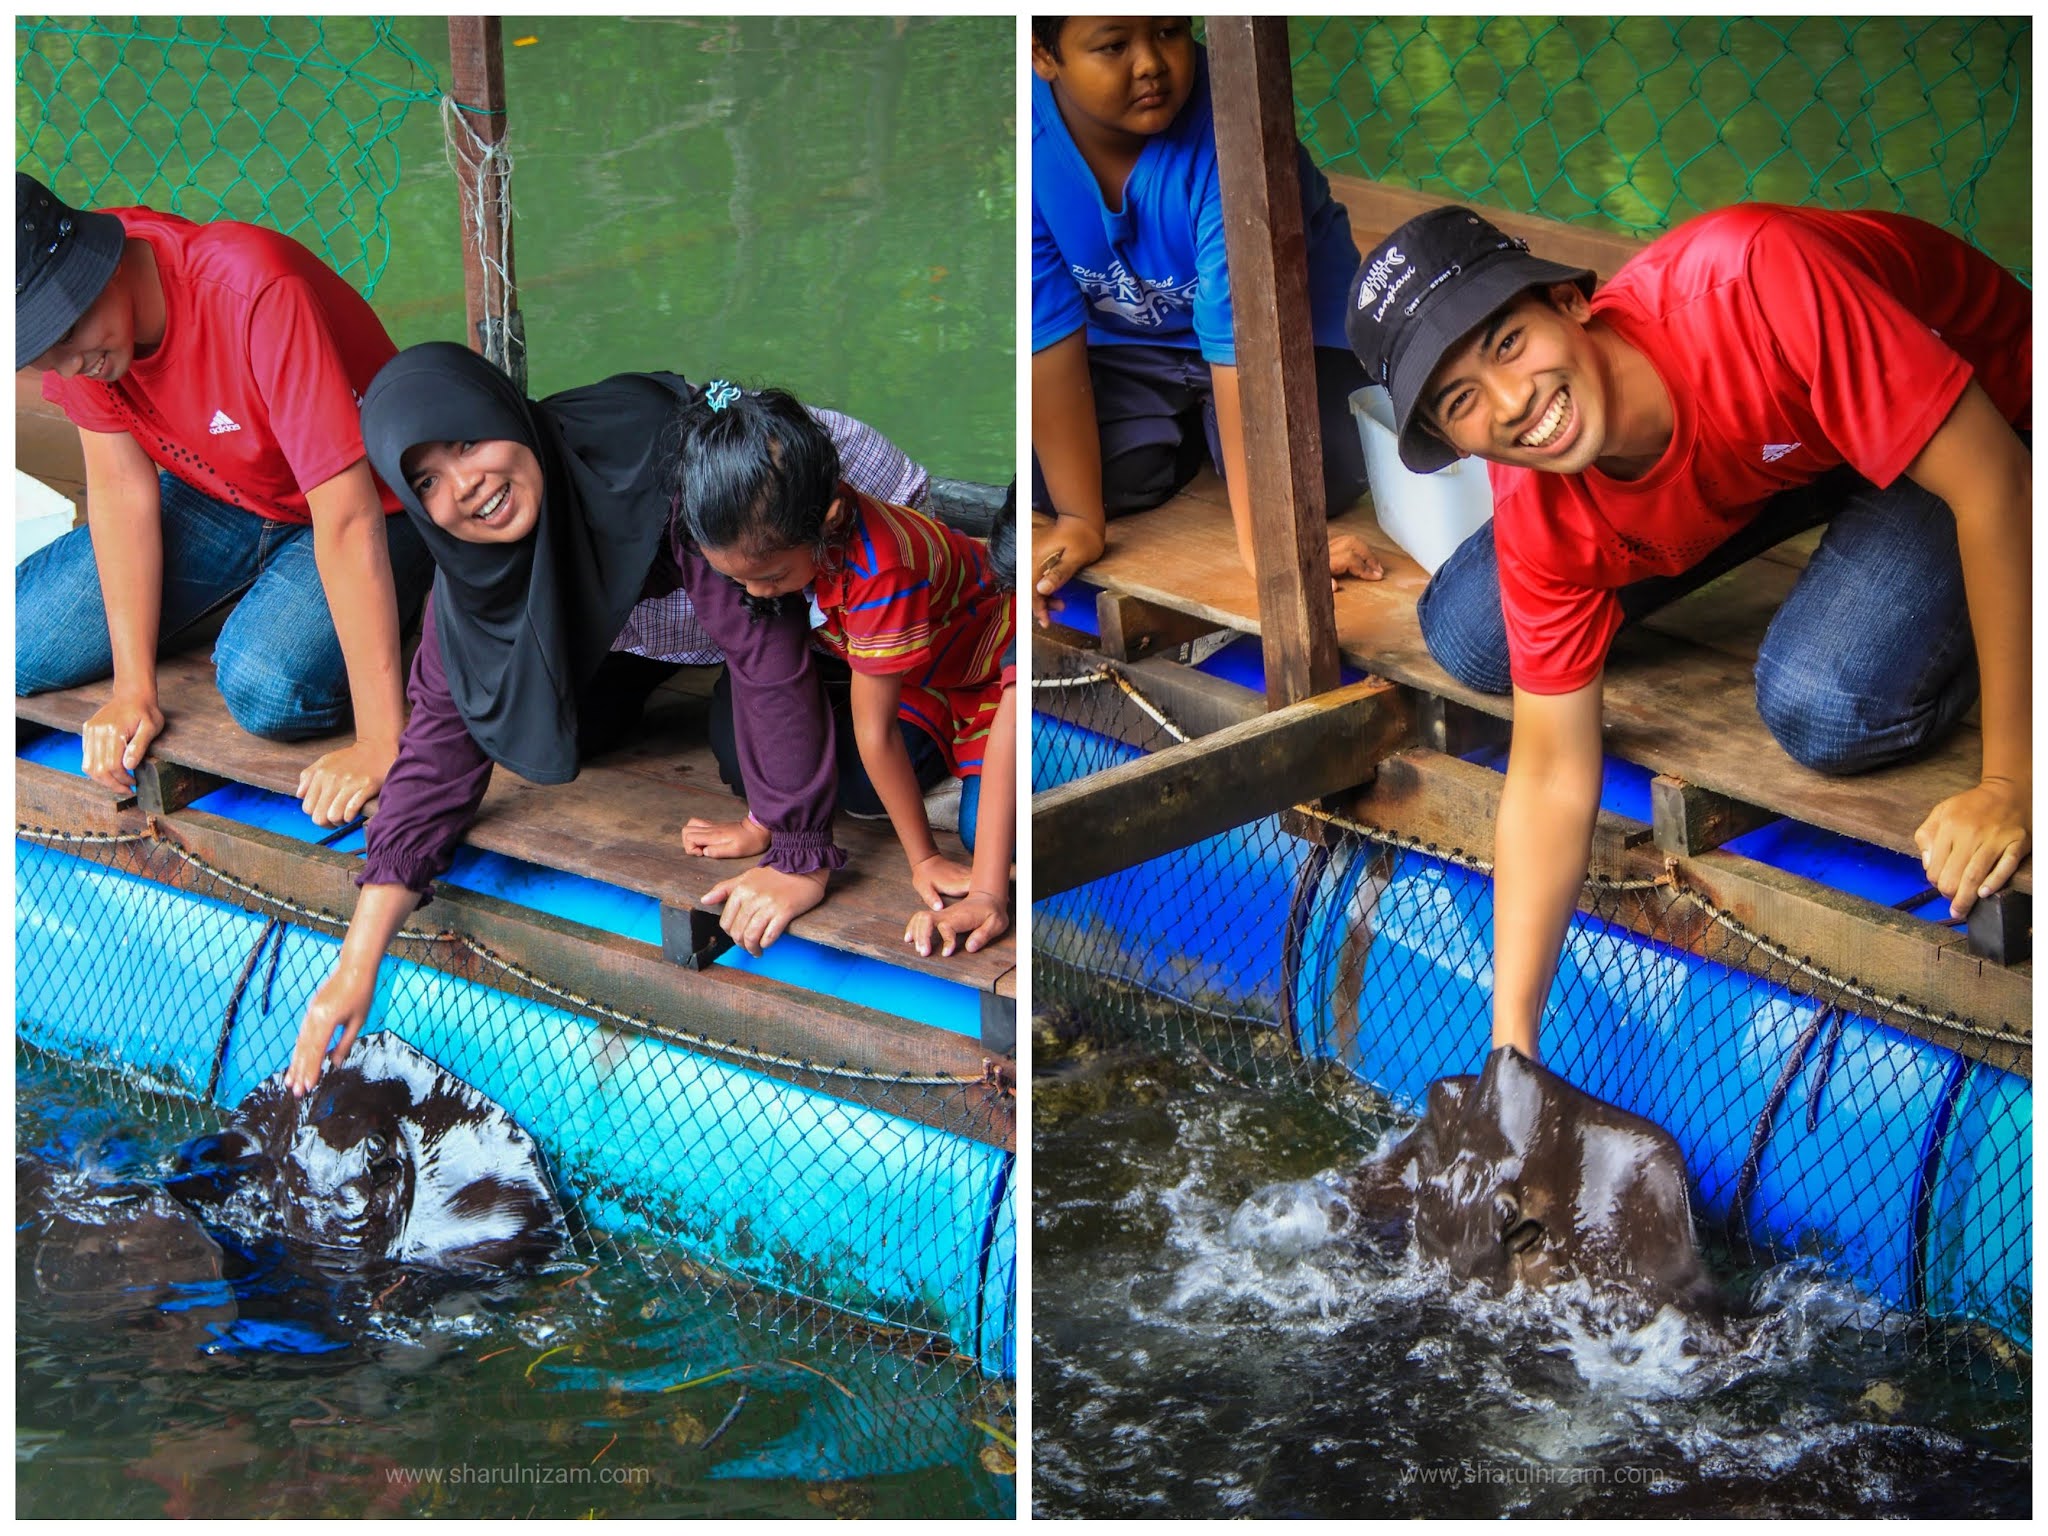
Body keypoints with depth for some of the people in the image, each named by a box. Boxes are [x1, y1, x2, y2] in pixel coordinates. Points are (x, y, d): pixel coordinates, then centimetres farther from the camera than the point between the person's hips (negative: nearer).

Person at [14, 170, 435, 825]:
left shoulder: (251, 291, -36)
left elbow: (346, 515, -38)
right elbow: (122, 482, -9)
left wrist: (381, 745, -39)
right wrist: (134, 690, -16)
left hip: (373, 513, -6)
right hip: (211, 499, 6)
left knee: (266, 689, -33)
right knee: (25, 641, -9)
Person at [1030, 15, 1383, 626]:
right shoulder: (1034, 135, -26)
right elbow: (1050, 331, -22)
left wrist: (1262, 538, -37)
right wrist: (1079, 521, -23)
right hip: (1121, 339, 3)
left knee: (1329, 475, -24)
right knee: (1049, 477, -18)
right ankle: (1190, 428, 14)